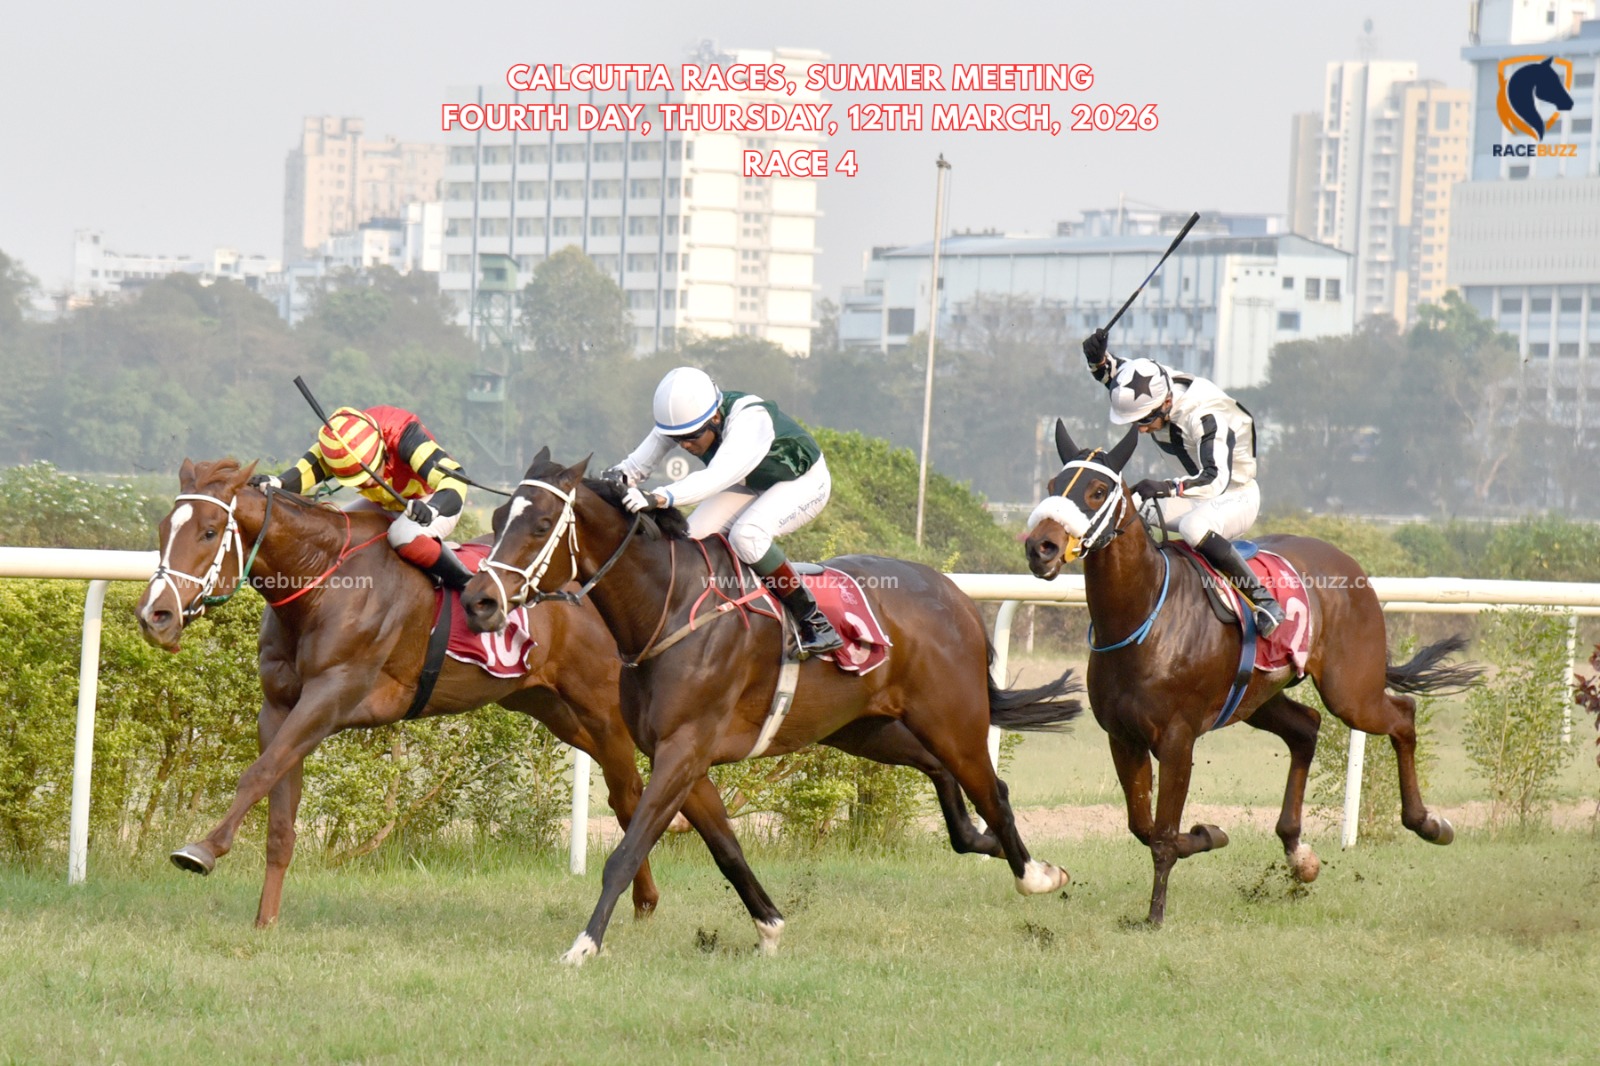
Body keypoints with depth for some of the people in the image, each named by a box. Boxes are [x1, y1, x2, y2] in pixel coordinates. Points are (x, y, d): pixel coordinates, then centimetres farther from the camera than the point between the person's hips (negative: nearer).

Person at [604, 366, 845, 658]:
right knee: (693, 535, -14)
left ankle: (813, 621, -23)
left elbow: (717, 478, -54)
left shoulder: (750, 420, -40)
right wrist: (621, 475, -47)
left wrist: (660, 498, -67)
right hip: (752, 485, 7)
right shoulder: (682, 416, -19)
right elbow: (641, 461, -23)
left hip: (803, 482, -7)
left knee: (746, 535, -33)